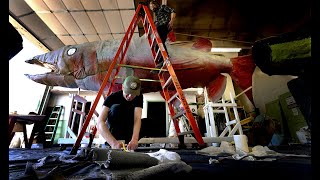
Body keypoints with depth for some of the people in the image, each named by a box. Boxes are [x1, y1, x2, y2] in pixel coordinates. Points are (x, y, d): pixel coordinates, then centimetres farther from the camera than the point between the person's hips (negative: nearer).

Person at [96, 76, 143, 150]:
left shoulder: (139, 97, -16)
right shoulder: (113, 97, -24)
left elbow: (137, 119, -30)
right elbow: (100, 123, -34)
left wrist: (134, 139, -48)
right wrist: (113, 142, -48)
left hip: (129, 130, 2)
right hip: (113, 130, -2)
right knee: (116, 107, -31)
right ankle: (114, 144, -25)